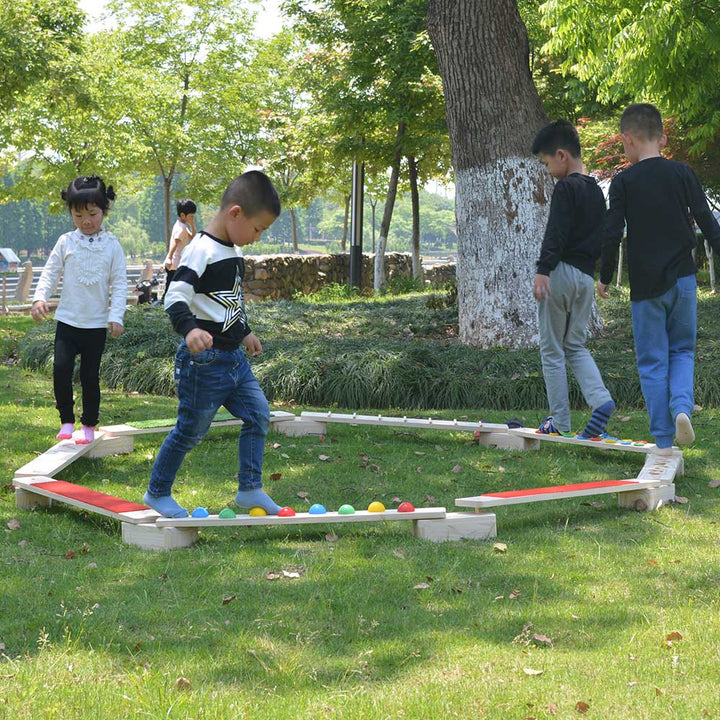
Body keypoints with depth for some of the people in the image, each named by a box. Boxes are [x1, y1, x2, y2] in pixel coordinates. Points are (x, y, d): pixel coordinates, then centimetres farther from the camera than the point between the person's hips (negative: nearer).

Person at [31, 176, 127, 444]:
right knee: (61, 369, -11)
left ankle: (89, 424, 21)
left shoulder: (111, 245, -1)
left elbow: (119, 283, -2)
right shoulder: (66, 242, 1)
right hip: (67, 320, 1)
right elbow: (50, 273, 3)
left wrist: (116, 316, -11)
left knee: (90, 376, 5)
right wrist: (40, 298, -14)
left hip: (96, 324, -1)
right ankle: (66, 420, 7)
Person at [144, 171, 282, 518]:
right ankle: (157, 493, 18)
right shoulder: (201, 251, -18)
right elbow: (175, 296, -28)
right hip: (204, 360, -9)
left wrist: (244, 332, 36)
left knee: (258, 414, 7)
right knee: (190, 430, 1)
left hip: (234, 357, 9)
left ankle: (249, 489, 16)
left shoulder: (233, 251, 11)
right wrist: (189, 329, -45)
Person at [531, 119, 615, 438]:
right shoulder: (596, 190, 17)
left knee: (552, 349, 1)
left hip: (561, 272, -8)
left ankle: (560, 421, 2)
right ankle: (601, 400, -8)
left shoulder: (565, 187, -9)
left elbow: (556, 233, -18)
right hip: (586, 277, 8)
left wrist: (543, 269, -23)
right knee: (576, 346, 14)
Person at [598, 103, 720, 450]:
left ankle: (663, 441, 5)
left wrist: (605, 278, 6)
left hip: (645, 284, -2)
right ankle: (682, 406, -11)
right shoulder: (682, 173, 1)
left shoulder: (623, 182, -5)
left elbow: (612, 234, -6)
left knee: (653, 362, 6)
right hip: (683, 278, 2)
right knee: (682, 350, 17)